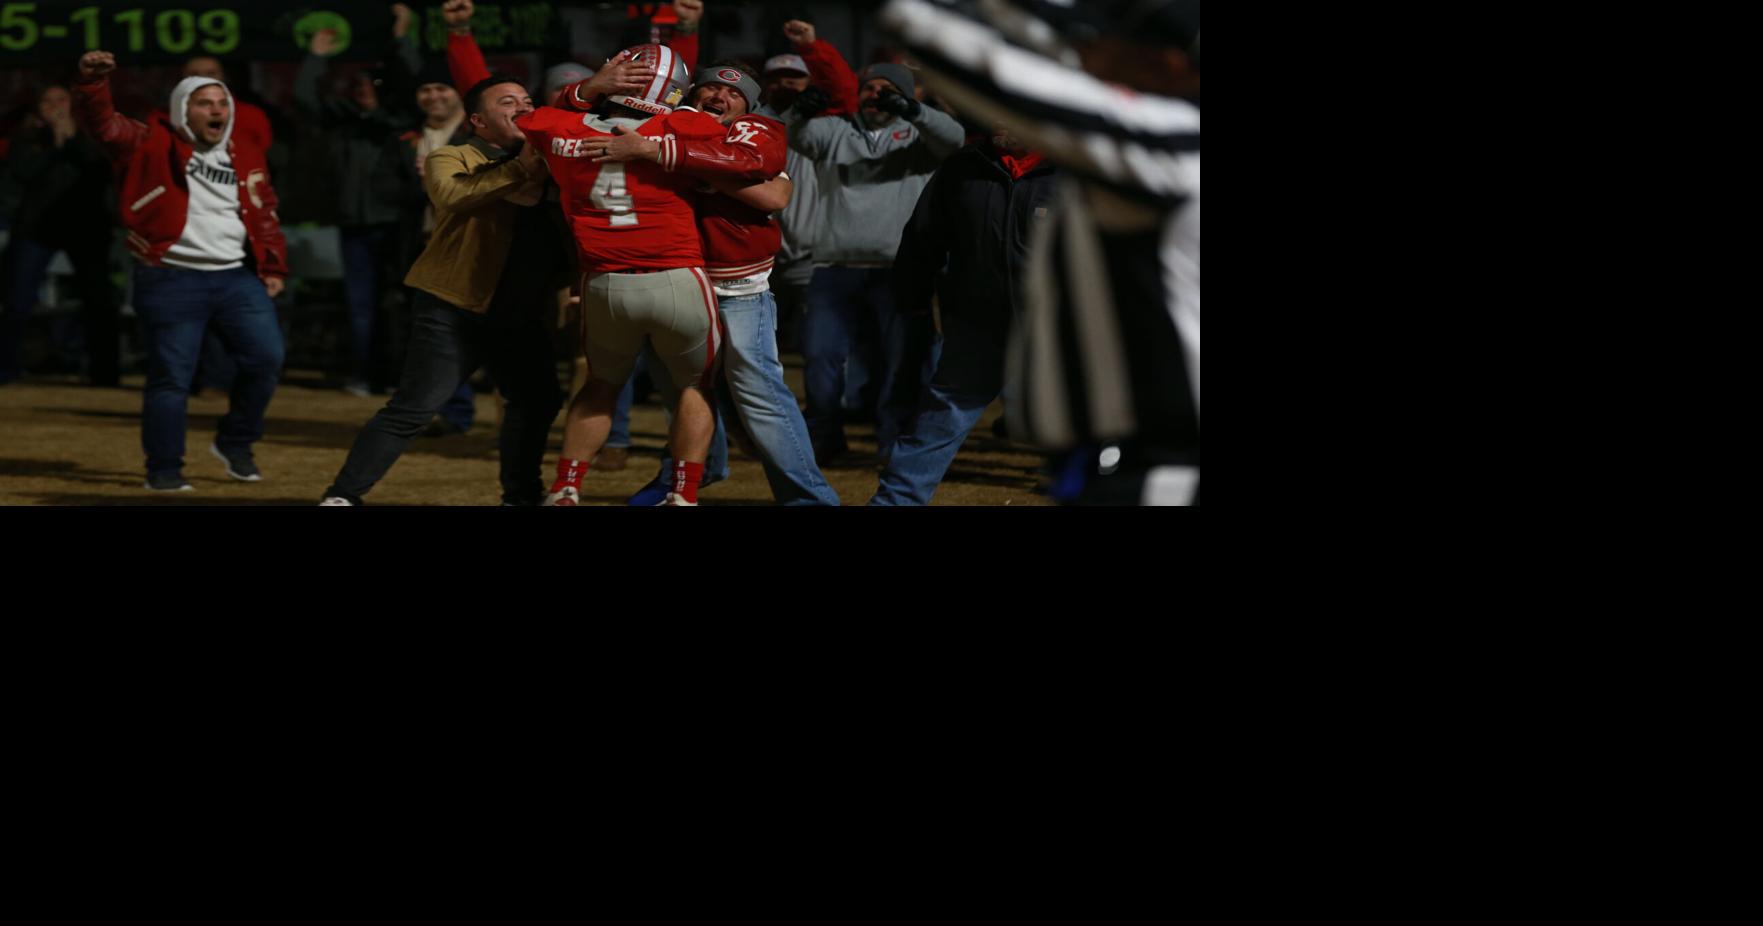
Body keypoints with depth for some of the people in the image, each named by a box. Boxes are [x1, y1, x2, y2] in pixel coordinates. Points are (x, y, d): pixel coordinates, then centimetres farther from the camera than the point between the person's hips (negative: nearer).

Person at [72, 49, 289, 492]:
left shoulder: (247, 159, 13)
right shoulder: (151, 145, 1)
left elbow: (265, 217, 18)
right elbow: (102, 122, -9)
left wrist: (273, 267, 12)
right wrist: (93, 81, -27)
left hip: (238, 277, 4)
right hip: (172, 280, -4)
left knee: (266, 359, 0)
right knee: (171, 375, -4)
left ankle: (234, 443, 20)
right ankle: (163, 468, 7)